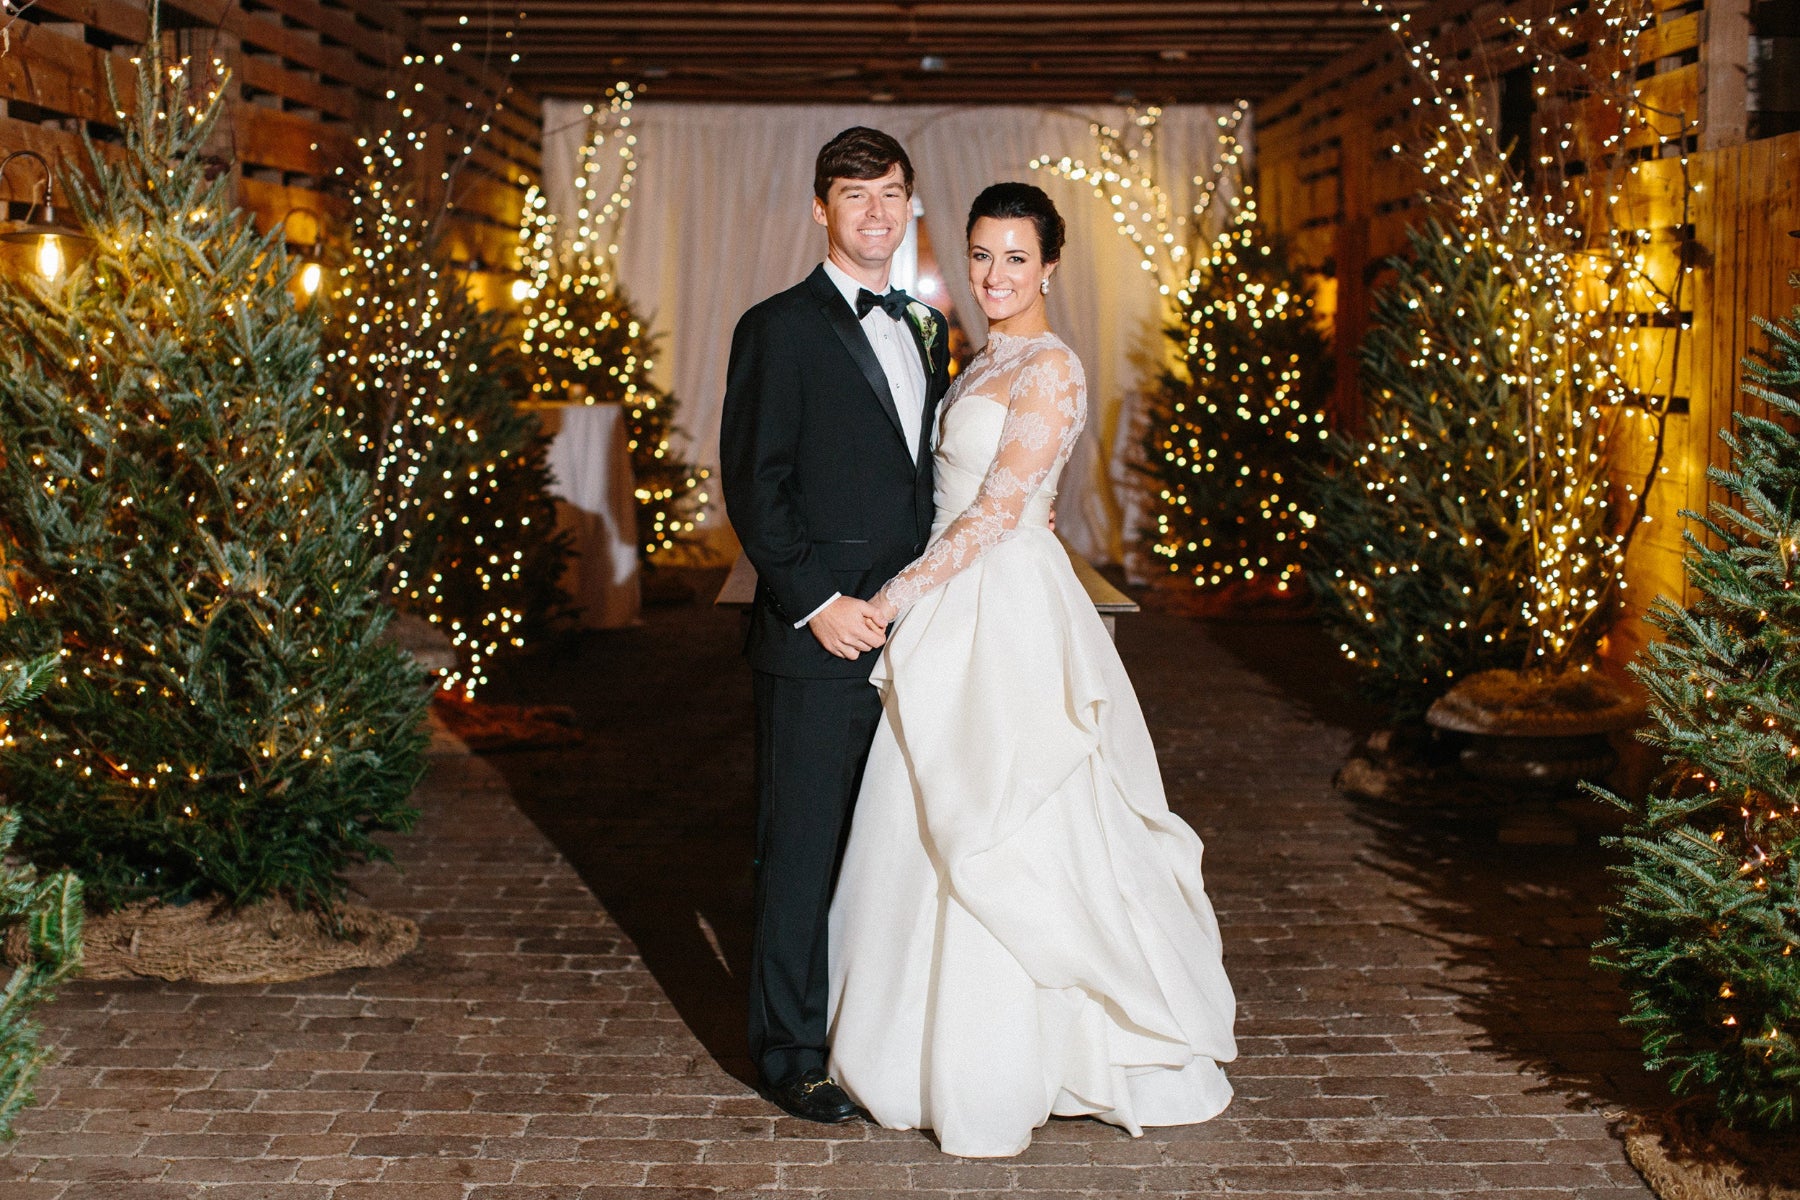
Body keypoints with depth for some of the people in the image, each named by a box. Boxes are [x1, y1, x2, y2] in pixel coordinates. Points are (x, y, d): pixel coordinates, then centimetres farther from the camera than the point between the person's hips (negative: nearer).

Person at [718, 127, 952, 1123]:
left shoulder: (925, 331, 16)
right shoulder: (779, 329, -5)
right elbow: (753, 487, -10)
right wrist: (815, 601, -15)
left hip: (912, 629, 6)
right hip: (818, 636, -6)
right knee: (802, 849, 2)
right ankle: (792, 1051, 15)